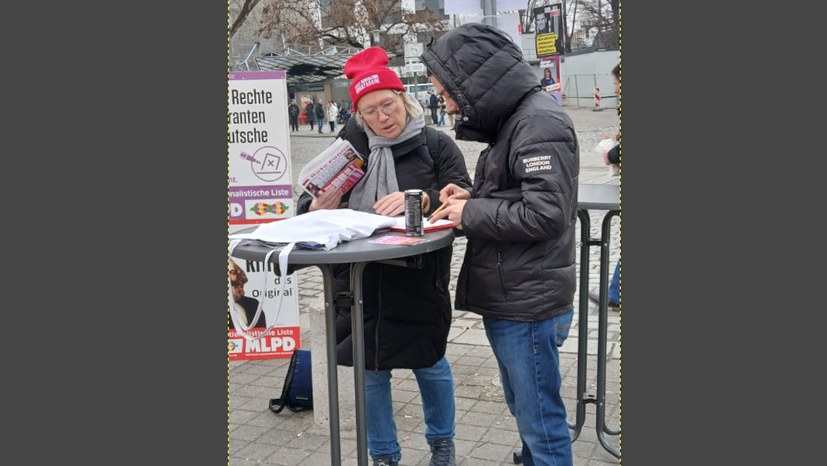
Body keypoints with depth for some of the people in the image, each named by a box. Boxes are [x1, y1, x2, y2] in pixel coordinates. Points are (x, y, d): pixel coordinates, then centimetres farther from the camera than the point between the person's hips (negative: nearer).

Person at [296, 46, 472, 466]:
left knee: (428, 364, 15)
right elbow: (306, 209, 7)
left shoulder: (436, 145, -3)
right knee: (370, 370, 13)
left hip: (418, 283, -2)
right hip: (359, 284, 3)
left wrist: (420, 200, -30)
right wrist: (319, 207, -17)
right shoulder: (349, 147, 6)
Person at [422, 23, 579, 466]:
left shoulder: (538, 122, -17)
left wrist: (470, 214, -14)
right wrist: (473, 196, 5)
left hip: (529, 305, -10)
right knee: (526, 414, 21)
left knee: (541, 424, 2)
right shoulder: (514, 119, 13)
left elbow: (545, 213, -25)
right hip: (508, 298, 10)